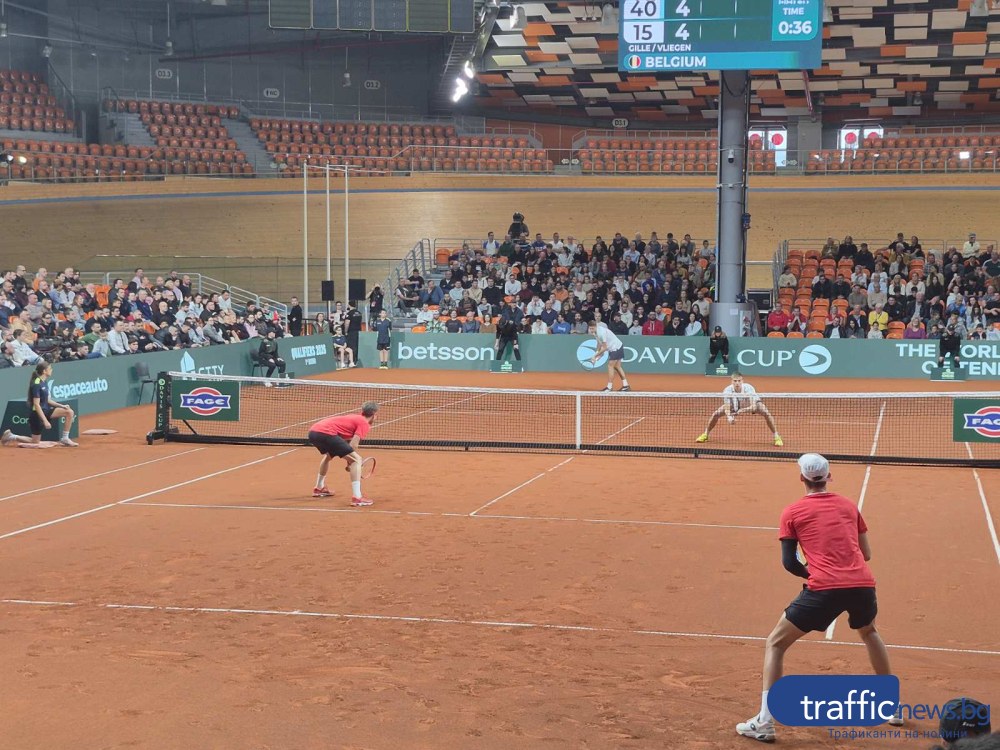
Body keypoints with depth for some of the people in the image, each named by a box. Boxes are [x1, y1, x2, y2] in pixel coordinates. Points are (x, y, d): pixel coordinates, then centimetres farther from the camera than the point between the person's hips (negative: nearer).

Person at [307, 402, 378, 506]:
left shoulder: (355, 418, 29)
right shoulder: (364, 423, 4)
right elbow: (353, 446, -6)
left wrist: (350, 463, 26)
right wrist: (351, 463, 9)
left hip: (313, 431, 10)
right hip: (326, 433, -10)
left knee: (328, 455, 40)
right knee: (356, 459, -6)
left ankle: (319, 488, 52)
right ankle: (357, 498, -14)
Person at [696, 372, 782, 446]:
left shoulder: (749, 388, -39)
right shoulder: (727, 391, -33)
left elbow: (753, 407, -43)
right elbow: (727, 408, -30)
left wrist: (743, 410, -62)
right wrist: (729, 417, -52)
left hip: (751, 403, -2)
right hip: (734, 404, 2)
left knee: (766, 413, -26)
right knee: (716, 414, -12)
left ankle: (777, 437, -10)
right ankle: (705, 435, 12)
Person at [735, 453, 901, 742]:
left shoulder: (793, 512, 9)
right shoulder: (849, 506, 19)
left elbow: (789, 562, 7)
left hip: (824, 589, -4)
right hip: (863, 584, 4)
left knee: (775, 644, 11)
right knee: (869, 633, 37)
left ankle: (764, 723, 1)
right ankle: (893, 707, 41)